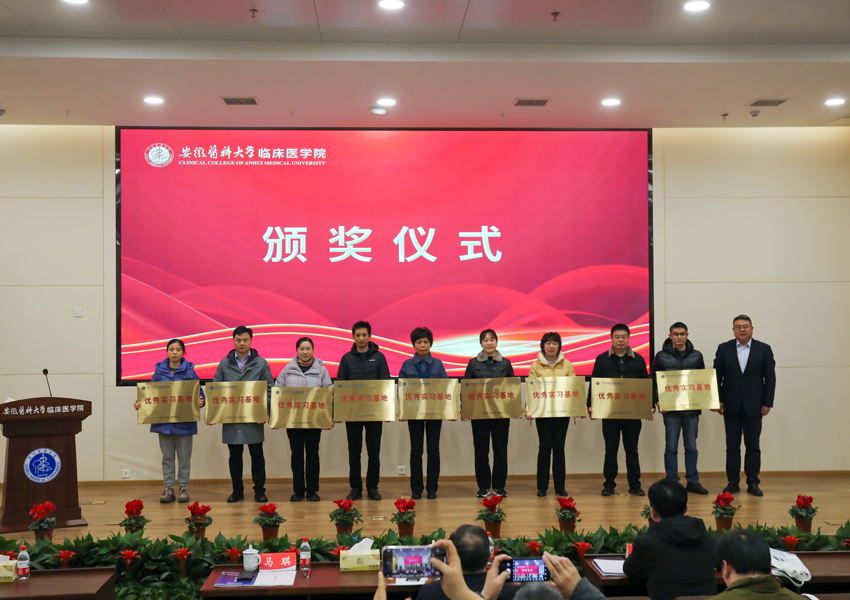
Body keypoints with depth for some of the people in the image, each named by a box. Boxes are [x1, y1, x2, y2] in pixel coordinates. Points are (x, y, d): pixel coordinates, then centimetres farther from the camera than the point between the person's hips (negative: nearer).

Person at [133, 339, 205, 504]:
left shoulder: (189, 372, 0)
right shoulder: (159, 371, 5)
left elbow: (199, 393, -2)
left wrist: (200, 402, -23)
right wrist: (139, 404, -10)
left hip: (184, 422, -2)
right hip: (163, 421, 2)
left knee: (184, 457, 5)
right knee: (167, 456, 9)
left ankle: (183, 488, 15)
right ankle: (168, 488, 16)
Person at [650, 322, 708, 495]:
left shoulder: (696, 356, 7)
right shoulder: (662, 356, 1)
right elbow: (654, 381, 3)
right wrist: (658, 401, -9)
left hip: (692, 408, 2)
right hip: (670, 408, -2)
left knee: (691, 446, 9)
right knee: (671, 447, 2)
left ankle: (692, 481, 17)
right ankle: (672, 483, 8)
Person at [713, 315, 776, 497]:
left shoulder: (764, 349, 1)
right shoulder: (724, 349, 3)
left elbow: (770, 378, 1)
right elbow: (717, 376, 4)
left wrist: (767, 403, -4)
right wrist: (717, 400, -2)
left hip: (753, 407, -1)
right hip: (731, 406, 1)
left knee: (753, 446, 4)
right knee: (732, 446, 6)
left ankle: (753, 483, 11)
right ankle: (733, 482, 13)